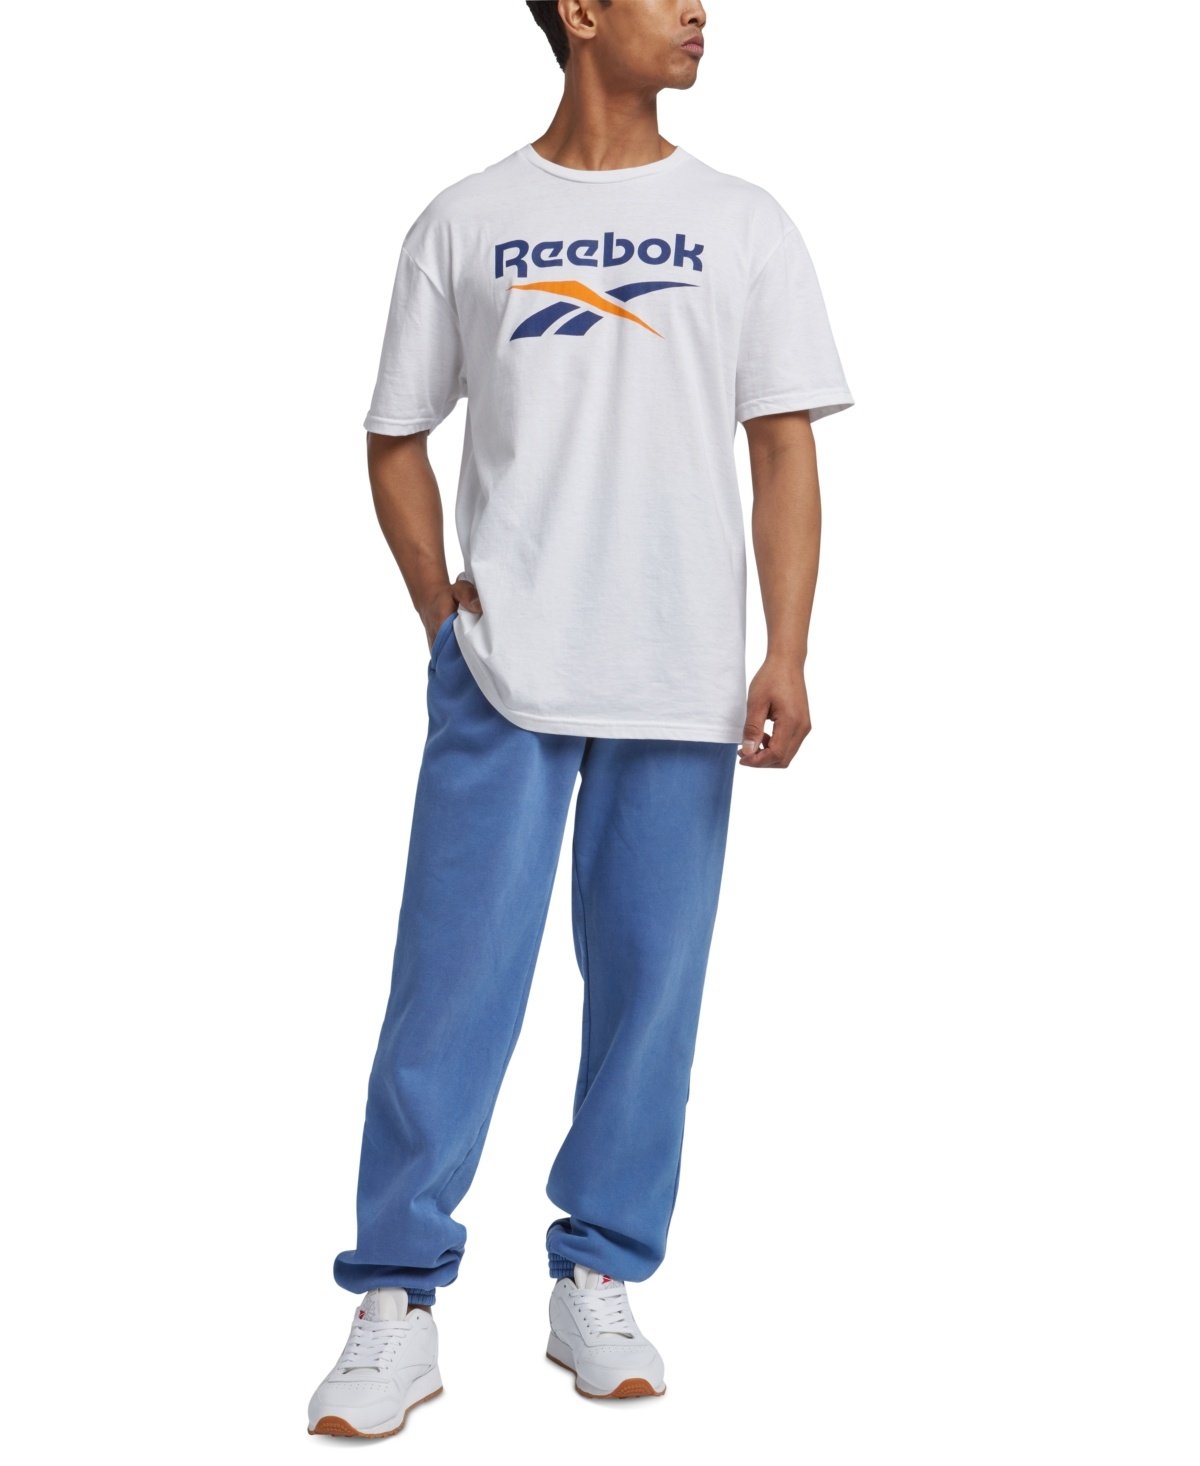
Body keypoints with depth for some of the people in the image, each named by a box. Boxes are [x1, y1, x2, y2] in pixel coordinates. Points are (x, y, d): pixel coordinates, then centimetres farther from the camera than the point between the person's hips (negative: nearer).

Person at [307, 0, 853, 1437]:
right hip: (502, 681, -1)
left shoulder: (745, 226, 8)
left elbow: (785, 452, 5)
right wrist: (438, 606, 1)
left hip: (684, 686, 1)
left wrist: (787, 654, -5)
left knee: (650, 983, 5)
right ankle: (397, 1307, 8)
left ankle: (598, 1288, 20)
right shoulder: (464, 223, 7)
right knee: (453, 984, -3)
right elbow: (396, 439, 12)